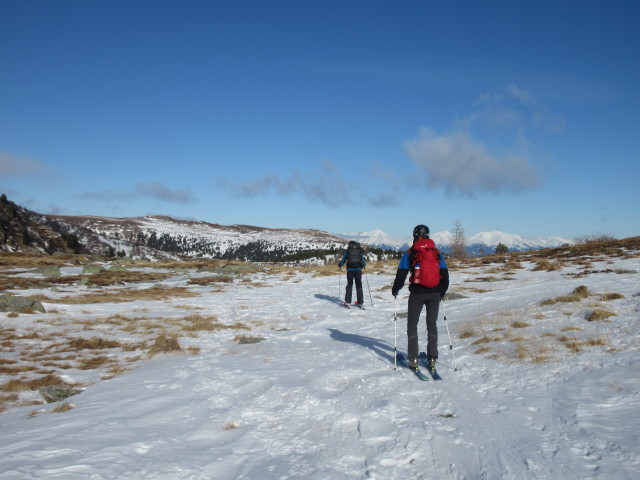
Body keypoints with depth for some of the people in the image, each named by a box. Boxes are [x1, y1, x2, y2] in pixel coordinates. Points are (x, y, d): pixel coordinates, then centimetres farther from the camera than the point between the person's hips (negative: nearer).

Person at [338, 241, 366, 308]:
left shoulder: (347, 250, 5)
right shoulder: (360, 251, 9)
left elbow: (343, 260, 8)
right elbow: (363, 260, 12)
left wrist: (339, 265, 29)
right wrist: (364, 264, 36)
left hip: (350, 270, -1)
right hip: (358, 270, 1)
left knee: (349, 285, 8)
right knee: (359, 285, 8)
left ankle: (347, 301, 0)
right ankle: (360, 302, 5)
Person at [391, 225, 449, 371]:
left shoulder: (409, 253, -3)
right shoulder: (437, 253, 6)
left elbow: (401, 274, -4)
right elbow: (445, 275, 9)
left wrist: (395, 289, 12)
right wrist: (441, 292, 21)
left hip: (417, 294, -2)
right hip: (434, 294, 3)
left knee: (412, 323, 9)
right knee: (432, 324, 13)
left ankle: (413, 359, 4)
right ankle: (432, 359, 10)